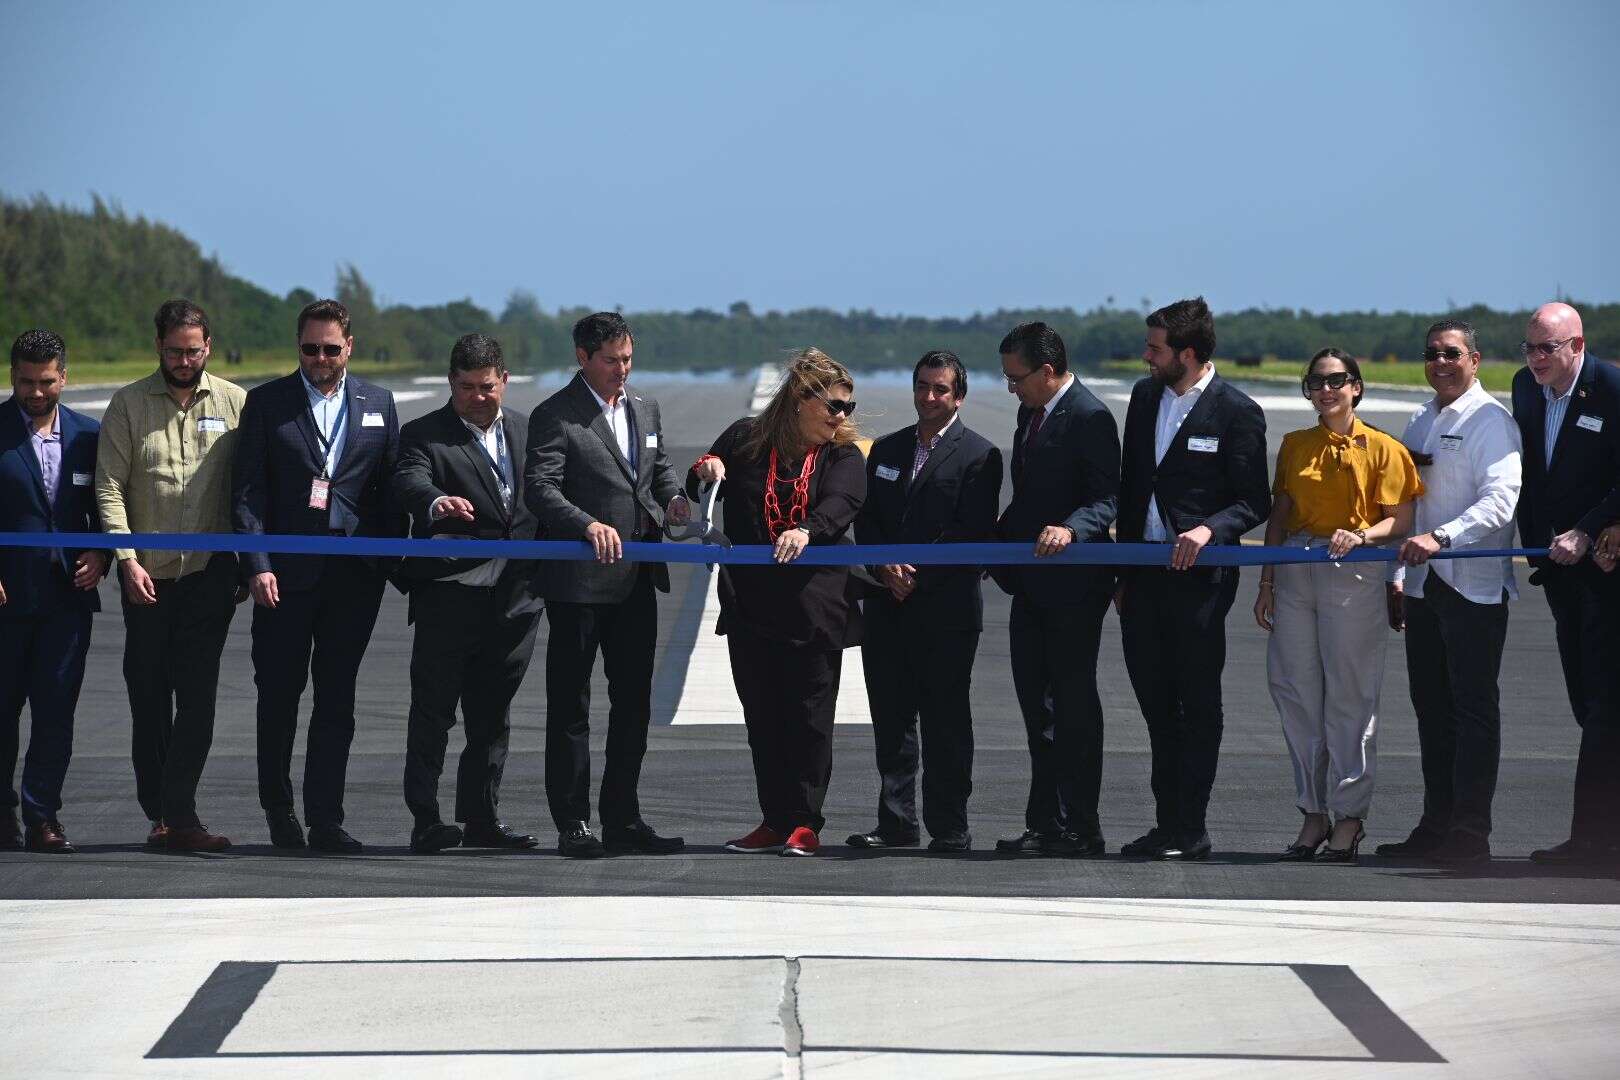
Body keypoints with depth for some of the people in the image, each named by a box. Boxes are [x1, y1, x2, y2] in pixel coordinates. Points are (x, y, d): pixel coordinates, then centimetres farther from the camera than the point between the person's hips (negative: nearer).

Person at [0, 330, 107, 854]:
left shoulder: (89, 434, 9)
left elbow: (105, 506, 15)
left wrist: (101, 555, -3)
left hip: (68, 593, 2)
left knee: (56, 709, 1)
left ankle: (42, 816, 6)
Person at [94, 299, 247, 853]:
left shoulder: (235, 402, 5)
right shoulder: (129, 404, 4)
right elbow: (109, 486, 1)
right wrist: (127, 559, -8)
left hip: (209, 571, -1)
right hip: (147, 574, 1)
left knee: (198, 697, -8)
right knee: (148, 698, 5)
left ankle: (177, 814, -9)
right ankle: (159, 813, 14)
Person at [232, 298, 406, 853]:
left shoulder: (378, 403, 9)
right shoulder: (266, 402, 3)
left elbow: (391, 488, 11)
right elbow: (247, 491, -1)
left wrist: (393, 562, 3)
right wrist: (258, 565, -11)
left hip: (355, 573, 1)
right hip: (286, 572, -1)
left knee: (337, 701, 3)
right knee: (279, 696, 4)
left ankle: (325, 820, 5)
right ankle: (278, 809, 21)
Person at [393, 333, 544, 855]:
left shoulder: (527, 430, 14)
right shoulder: (425, 434, -2)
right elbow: (408, 482, -21)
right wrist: (438, 501, -44)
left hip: (515, 596, 5)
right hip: (449, 593, -5)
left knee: (493, 715, 12)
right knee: (433, 712, -5)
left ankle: (481, 819, 20)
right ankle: (425, 821, -5)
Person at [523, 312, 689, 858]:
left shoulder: (645, 408, 14)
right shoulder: (554, 417, -8)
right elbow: (540, 487, -17)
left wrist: (672, 496, 3)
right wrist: (588, 525, -33)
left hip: (636, 581, 7)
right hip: (578, 582, -7)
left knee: (634, 701, 10)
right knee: (570, 705, 1)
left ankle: (622, 818, 18)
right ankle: (572, 824, 5)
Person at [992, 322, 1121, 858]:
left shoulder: (1090, 418, -14)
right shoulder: (1031, 413, 15)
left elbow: (1107, 500, -19)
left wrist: (1069, 529, -35)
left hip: (1073, 584, -9)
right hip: (1032, 584, 9)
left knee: (1073, 703, -4)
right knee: (1036, 703, 11)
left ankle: (1080, 829, 2)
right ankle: (1046, 824, 16)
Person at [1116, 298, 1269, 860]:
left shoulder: (1237, 412, -9)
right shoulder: (1144, 396, 11)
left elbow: (1254, 502, -6)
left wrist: (1209, 529, -23)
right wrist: (1122, 570, 16)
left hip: (1199, 575, -7)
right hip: (1144, 574, 7)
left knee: (1197, 704, -1)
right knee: (1156, 703, 11)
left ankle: (1189, 830, 2)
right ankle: (1167, 823, 18)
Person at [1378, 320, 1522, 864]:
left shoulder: (1489, 420, -8)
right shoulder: (1420, 422, 18)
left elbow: (1501, 498, -20)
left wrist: (1441, 537, -31)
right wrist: (1397, 576, 20)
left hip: (1474, 587, -8)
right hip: (1424, 586, 8)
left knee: (1473, 707, -6)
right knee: (1431, 706, 10)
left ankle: (1470, 832, -4)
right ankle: (1436, 825, 16)